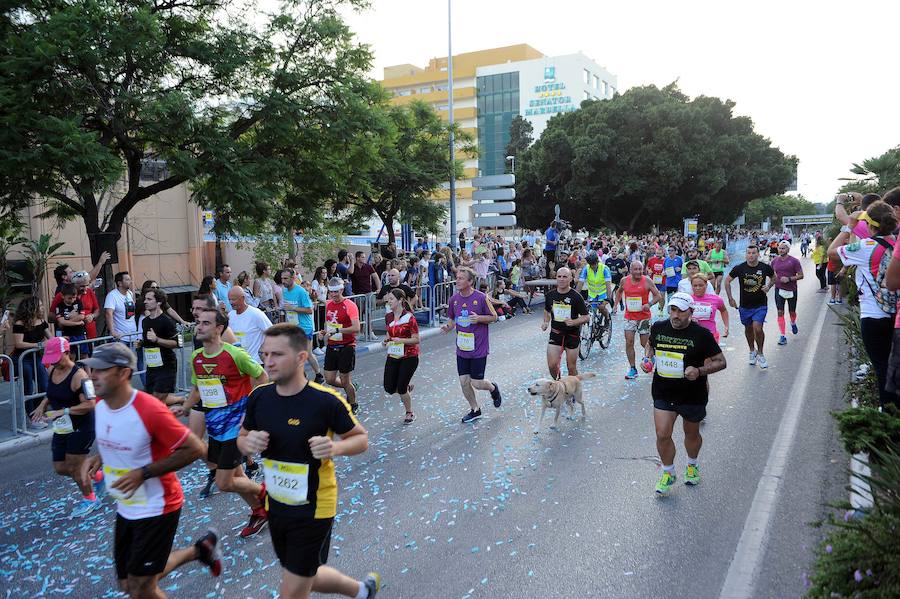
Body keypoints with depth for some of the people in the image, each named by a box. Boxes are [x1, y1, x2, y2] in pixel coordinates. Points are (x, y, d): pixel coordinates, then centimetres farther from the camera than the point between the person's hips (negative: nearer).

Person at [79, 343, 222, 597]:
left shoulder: (149, 410, -27)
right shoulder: (100, 406, -3)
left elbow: (194, 448, -23)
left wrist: (144, 473, -25)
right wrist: (98, 458, -4)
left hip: (156, 508, -8)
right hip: (126, 508, 8)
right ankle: (199, 550, 35)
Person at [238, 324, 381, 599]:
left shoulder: (326, 401, -21)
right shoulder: (259, 397, -8)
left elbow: (361, 438, -9)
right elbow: (242, 439, 7)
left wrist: (335, 447, -29)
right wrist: (248, 442, -16)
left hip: (313, 509, -6)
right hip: (276, 507, 6)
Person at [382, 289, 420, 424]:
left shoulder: (409, 317, -15)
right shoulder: (388, 317, 3)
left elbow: (416, 339, -13)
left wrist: (401, 340, -26)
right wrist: (386, 339, -4)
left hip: (409, 358, -6)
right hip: (393, 357, 6)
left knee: (401, 389, -3)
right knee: (389, 389, 1)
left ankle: (410, 413, 23)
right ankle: (407, 387, 35)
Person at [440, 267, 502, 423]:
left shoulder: (481, 297, -13)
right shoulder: (454, 299, 1)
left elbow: (494, 317, -3)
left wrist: (479, 318, -21)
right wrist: (448, 327, -7)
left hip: (478, 348, -4)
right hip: (462, 349, 4)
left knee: (476, 383, -2)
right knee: (464, 382, 6)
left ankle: (493, 388, 32)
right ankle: (475, 410, 29)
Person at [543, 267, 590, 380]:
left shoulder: (576, 296, -10)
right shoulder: (550, 295, 1)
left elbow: (586, 317, -7)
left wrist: (573, 322, -25)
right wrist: (546, 322, 2)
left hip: (573, 335, -2)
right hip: (555, 334, 2)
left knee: (572, 367, 6)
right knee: (552, 365, -7)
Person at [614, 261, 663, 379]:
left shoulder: (647, 281, -9)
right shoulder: (624, 281, 1)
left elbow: (658, 296, -5)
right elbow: (619, 291, 21)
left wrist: (649, 304, -22)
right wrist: (616, 304, 11)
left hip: (644, 316, -2)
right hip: (629, 316, 2)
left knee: (645, 343, 4)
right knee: (629, 342, -5)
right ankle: (632, 369, 3)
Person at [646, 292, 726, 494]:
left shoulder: (701, 334, -13)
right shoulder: (658, 328, -3)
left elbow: (721, 362, -7)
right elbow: (651, 345, 20)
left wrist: (699, 371, -23)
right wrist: (648, 358, -1)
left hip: (693, 394, -2)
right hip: (663, 393, 2)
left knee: (692, 434, 18)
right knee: (662, 435, -5)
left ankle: (692, 466, 47)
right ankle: (668, 473, 19)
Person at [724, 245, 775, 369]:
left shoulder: (765, 267, -5)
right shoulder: (739, 268, -7)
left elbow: (773, 277, 16)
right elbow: (727, 281, 6)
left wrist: (768, 287, -3)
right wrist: (730, 298, 2)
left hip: (760, 304, -2)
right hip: (745, 305, 2)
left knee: (757, 328, -15)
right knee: (748, 329, 15)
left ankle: (760, 353, 6)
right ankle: (752, 351, 38)